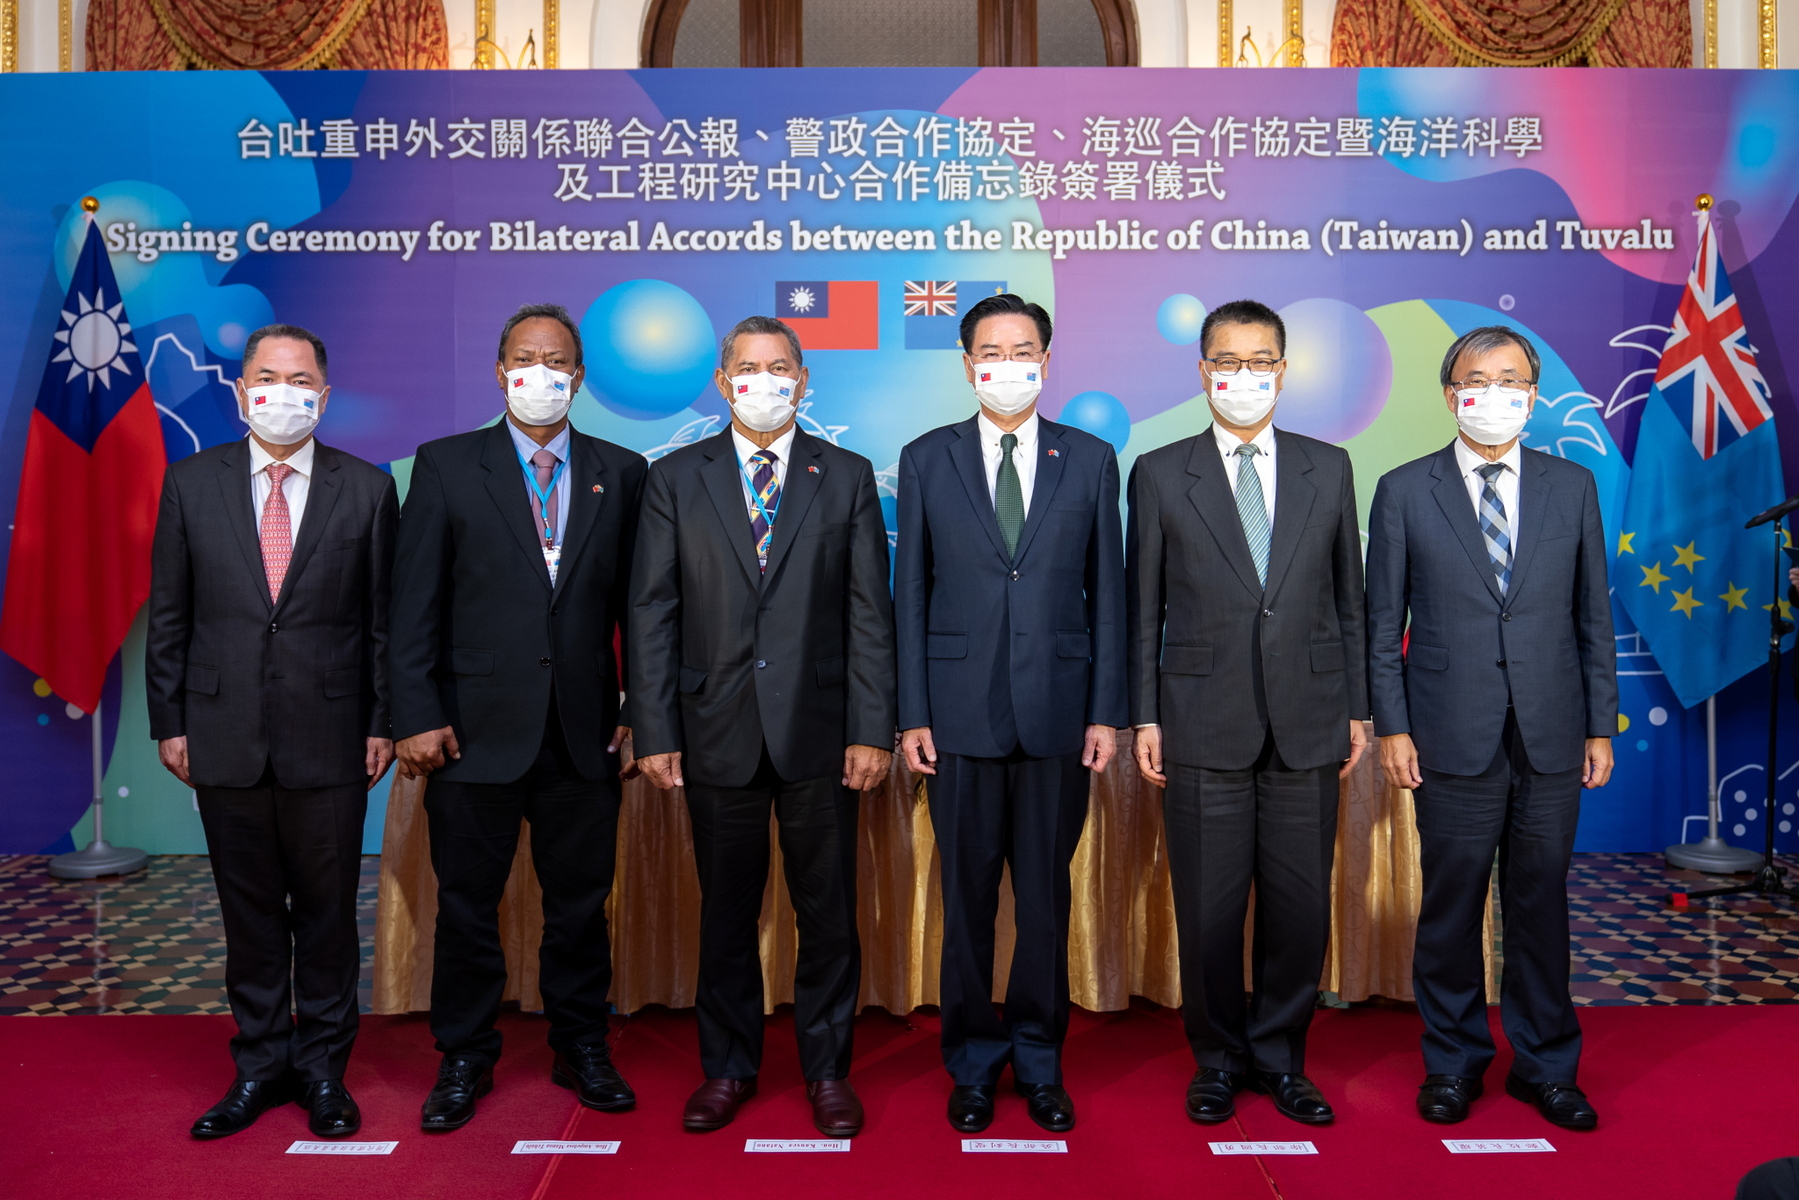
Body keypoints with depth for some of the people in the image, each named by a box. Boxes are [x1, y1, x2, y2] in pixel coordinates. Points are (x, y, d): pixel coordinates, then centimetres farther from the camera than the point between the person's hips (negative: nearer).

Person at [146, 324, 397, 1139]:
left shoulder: (368, 488, 2)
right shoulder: (190, 483, 6)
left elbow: (385, 616, 1)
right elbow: (168, 615, 7)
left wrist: (385, 722, -2)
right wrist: (169, 722, 2)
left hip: (329, 735, -1)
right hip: (225, 735, 1)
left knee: (328, 909, 8)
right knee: (249, 910, 12)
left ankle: (323, 1069, 24)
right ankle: (261, 1065, 28)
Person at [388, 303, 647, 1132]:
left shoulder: (621, 473, 7)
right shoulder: (445, 466, 3)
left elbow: (637, 600, 6)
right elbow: (414, 603, -1)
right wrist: (415, 716, -8)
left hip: (584, 733, 1)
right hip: (476, 731, -1)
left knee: (581, 902, 12)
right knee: (467, 906, 10)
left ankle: (582, 1049, 30)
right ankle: (465, 1061, 28)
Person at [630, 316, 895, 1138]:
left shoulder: (847, 477, 5)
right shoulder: (676, 479, 6)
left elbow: (869, 613, 1)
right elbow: (652, 614, 3)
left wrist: (872, 730, -5)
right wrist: (654, 731, -3)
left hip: (820, 731, 0)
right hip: (717, 731, 1)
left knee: (828, 910, 9)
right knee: (726, 912, 12)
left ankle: (827, 1069, 27)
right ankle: (728, 1069, 30)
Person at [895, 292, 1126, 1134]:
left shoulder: (1090, 459, 7)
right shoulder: (926, 460, 6)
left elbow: (1106, 591, 6)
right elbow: (910, 593, 4)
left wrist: (1107, 711, 0)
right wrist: (912, 714, -2)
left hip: (1058, 710, 1)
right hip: (962, 712, 0)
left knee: (1047, 892, 10)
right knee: (968, 894, 8)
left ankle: (1038, 1061, 27)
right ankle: (974, 1064, 26)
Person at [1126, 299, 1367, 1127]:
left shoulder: (1329, 468, 9)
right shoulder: (1159, 474, 3)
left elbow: (1349, 598, 11)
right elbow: (1143, 609, 3)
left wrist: (1358, 708, 7)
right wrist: (1144, 716, -1)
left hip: (1308, 726, 2)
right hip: (1205, 726, -2)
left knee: (1301, 905, 8)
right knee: (1209, 909, 6)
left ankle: (1278, 1057, 28)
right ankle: (1217, 1061, 26)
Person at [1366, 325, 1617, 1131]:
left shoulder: (1572, 486, 8)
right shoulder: (1404, 490, 1)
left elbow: (1593, 616, 9)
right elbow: (1383, 622, 1)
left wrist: (1601, 726, 5)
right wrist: (1391, 726, -5)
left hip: (1552, 737, 2)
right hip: (1452, 738, -2)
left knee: (1540, 901, 11)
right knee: (1451, 904, 7)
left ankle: (1546, 1065, 28)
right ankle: (1453, 1063, 25)